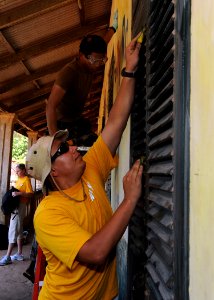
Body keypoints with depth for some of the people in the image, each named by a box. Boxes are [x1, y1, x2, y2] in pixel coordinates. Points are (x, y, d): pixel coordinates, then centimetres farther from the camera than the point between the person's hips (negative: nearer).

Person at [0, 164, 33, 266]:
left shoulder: (26, 179, -10)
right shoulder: (19, 179, 15)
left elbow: (30, 194, -17)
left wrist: (18, 193, -26)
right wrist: (12, 193, 4)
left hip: (20, 206, -9)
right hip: (15, 206, 9)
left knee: (13, 230, -8)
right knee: (18, 230, 13)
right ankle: (19, 254, 21)